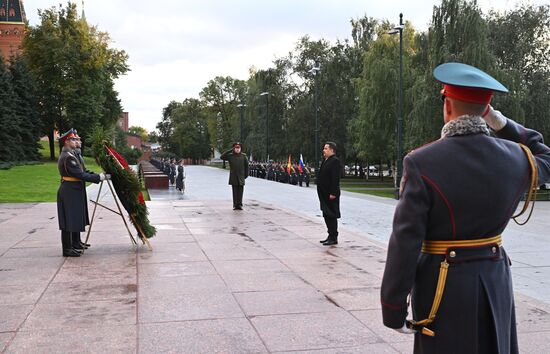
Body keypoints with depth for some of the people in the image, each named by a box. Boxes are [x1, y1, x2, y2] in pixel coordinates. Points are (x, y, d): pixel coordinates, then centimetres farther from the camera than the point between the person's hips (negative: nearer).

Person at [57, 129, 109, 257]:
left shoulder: (68, 155, 14)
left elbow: (80, 172, 15)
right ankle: (67, 249, 3)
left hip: (73, 192, 11)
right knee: (69, 220, -4)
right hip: (70, 193, -11)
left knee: (76, 219, 20)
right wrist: (100, 177, -18)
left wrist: (97, 175, 8)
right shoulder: (68, 157, -20)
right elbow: (81, 175, -23)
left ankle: (75, 244, 33)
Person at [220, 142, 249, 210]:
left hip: (241, 177, 0)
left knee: (240, 192, 2)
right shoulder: (230, 156, 2)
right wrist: (230, 151, -9)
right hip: (233, 177, 0)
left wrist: (246, 175, 5)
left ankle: (240, 205, 8)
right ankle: (235, 205, 8)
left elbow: (246, 166, 8)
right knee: (235, 192, 3)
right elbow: (222, 157, -8)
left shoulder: (243, 156, 4)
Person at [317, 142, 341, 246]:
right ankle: (331, 236, 23)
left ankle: (333, 238, 3)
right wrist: (321, 193, 16)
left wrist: (333, 193, -24)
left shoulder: (335, 161, -14)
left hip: (331, 194, -10)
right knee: (327, 215, 14)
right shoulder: (325, 160, 16)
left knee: (331, 216, -4)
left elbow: (335, 178, -20)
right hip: (325, 194, 10)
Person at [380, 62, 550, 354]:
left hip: (442, 285, -4)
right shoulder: (515, 158, -6)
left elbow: (405, 244, -19)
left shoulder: (421, 163, -19)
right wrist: (502, 124, 8)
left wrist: (393, 311, -9)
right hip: (495, 280, 4)